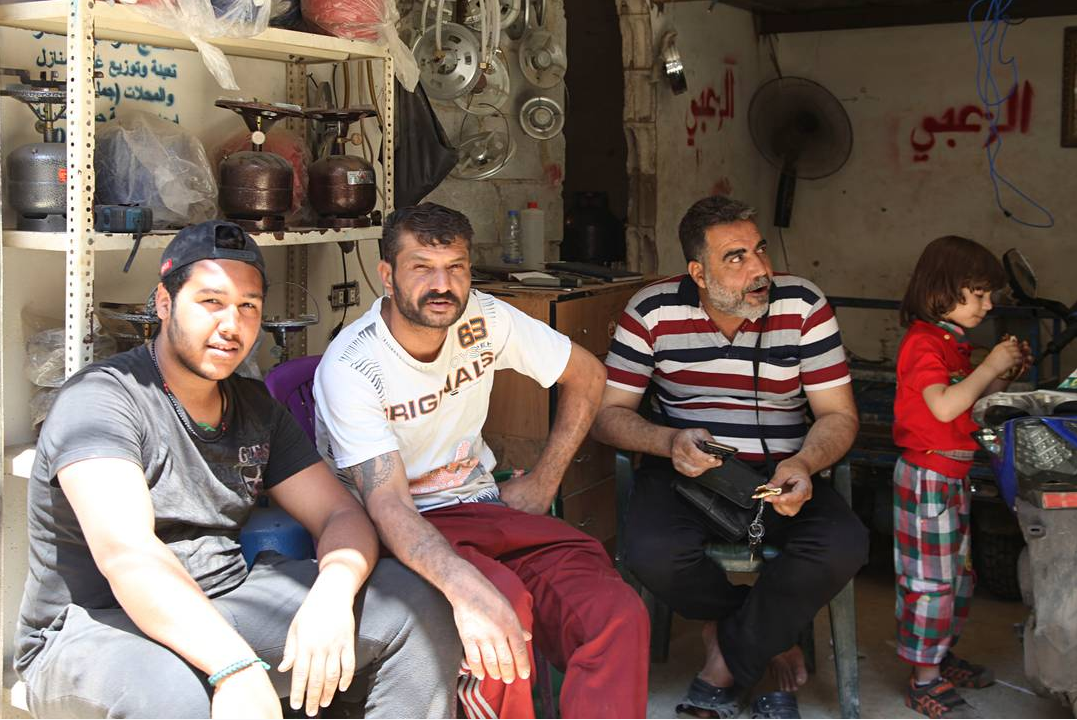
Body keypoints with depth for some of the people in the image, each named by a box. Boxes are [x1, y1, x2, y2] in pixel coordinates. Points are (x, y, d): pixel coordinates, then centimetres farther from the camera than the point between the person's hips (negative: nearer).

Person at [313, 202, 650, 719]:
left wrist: (543, 482, 8)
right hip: (400, 529, -4)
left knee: (618, 616, -24)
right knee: (503, 609, -36)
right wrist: (466, 587, -45)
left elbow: (585, 376, 14)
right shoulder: (349, 367, -16)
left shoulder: (485, 319, -2)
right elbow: (387, 503, -27)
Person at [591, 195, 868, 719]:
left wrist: (803, 464, -24)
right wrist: (668, 441, -23)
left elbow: (838, 414, -2)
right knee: (653, 553, -33)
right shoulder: (652, 311, -4)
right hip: (683, 470, -1)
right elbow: (608, 412, -1)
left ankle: (728, 663, -6)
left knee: (844, 547, -28)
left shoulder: (804, 306, -3)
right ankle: (771, 637, -2)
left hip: (777, 474, 1)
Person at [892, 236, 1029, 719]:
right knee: (930, 578, -4)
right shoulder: (923, 342, -17)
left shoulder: (954, 343, 14)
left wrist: (1004, 376, 8)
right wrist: (990, 366, -21)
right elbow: (944, 407, -29)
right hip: (927, 475, -10)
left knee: (958, 571, 19)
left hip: (955, 475, 10)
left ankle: (940, 656, 34)